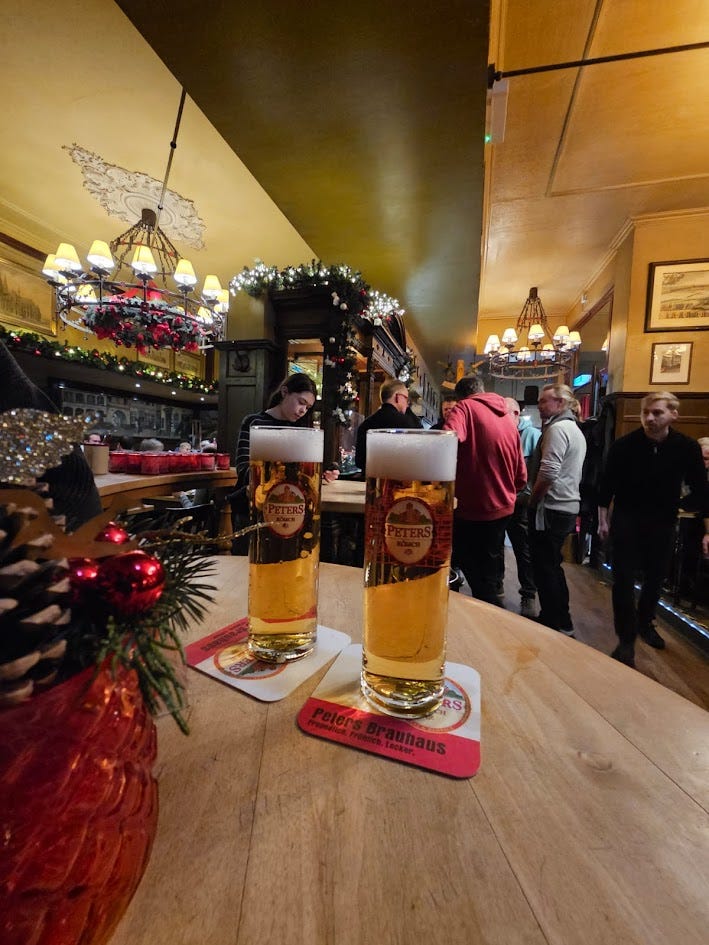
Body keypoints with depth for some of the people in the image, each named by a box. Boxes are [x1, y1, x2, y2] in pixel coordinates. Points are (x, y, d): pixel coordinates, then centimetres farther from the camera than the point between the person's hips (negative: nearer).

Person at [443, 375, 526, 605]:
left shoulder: (465, 407, -8)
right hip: (501, 507, 7)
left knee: (473, 572, 9)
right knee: (489, 573, 21)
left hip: (472, 507, -7)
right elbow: (521, 476, 10)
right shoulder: (508, 418, 9)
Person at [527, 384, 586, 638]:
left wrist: (533, 500, -9)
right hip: (567, 507, 10)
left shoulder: (558, 429, -14)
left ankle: (556, 624, 10)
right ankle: (561, 621, 28)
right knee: (552, 566, 18)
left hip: (550, 509, -10)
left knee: (544, 568, 0)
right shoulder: (575, 430, 18)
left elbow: (548, 473, -23)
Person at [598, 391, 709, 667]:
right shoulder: (624, 445, -14)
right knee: (623, 580, -3)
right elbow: (607, 485, -6)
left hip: (663, 523, 3)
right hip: (626, 521, -2)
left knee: (655, 578, 16)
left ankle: (644, 622, 39)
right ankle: (626, 639, 8)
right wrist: (603, 520, -3)